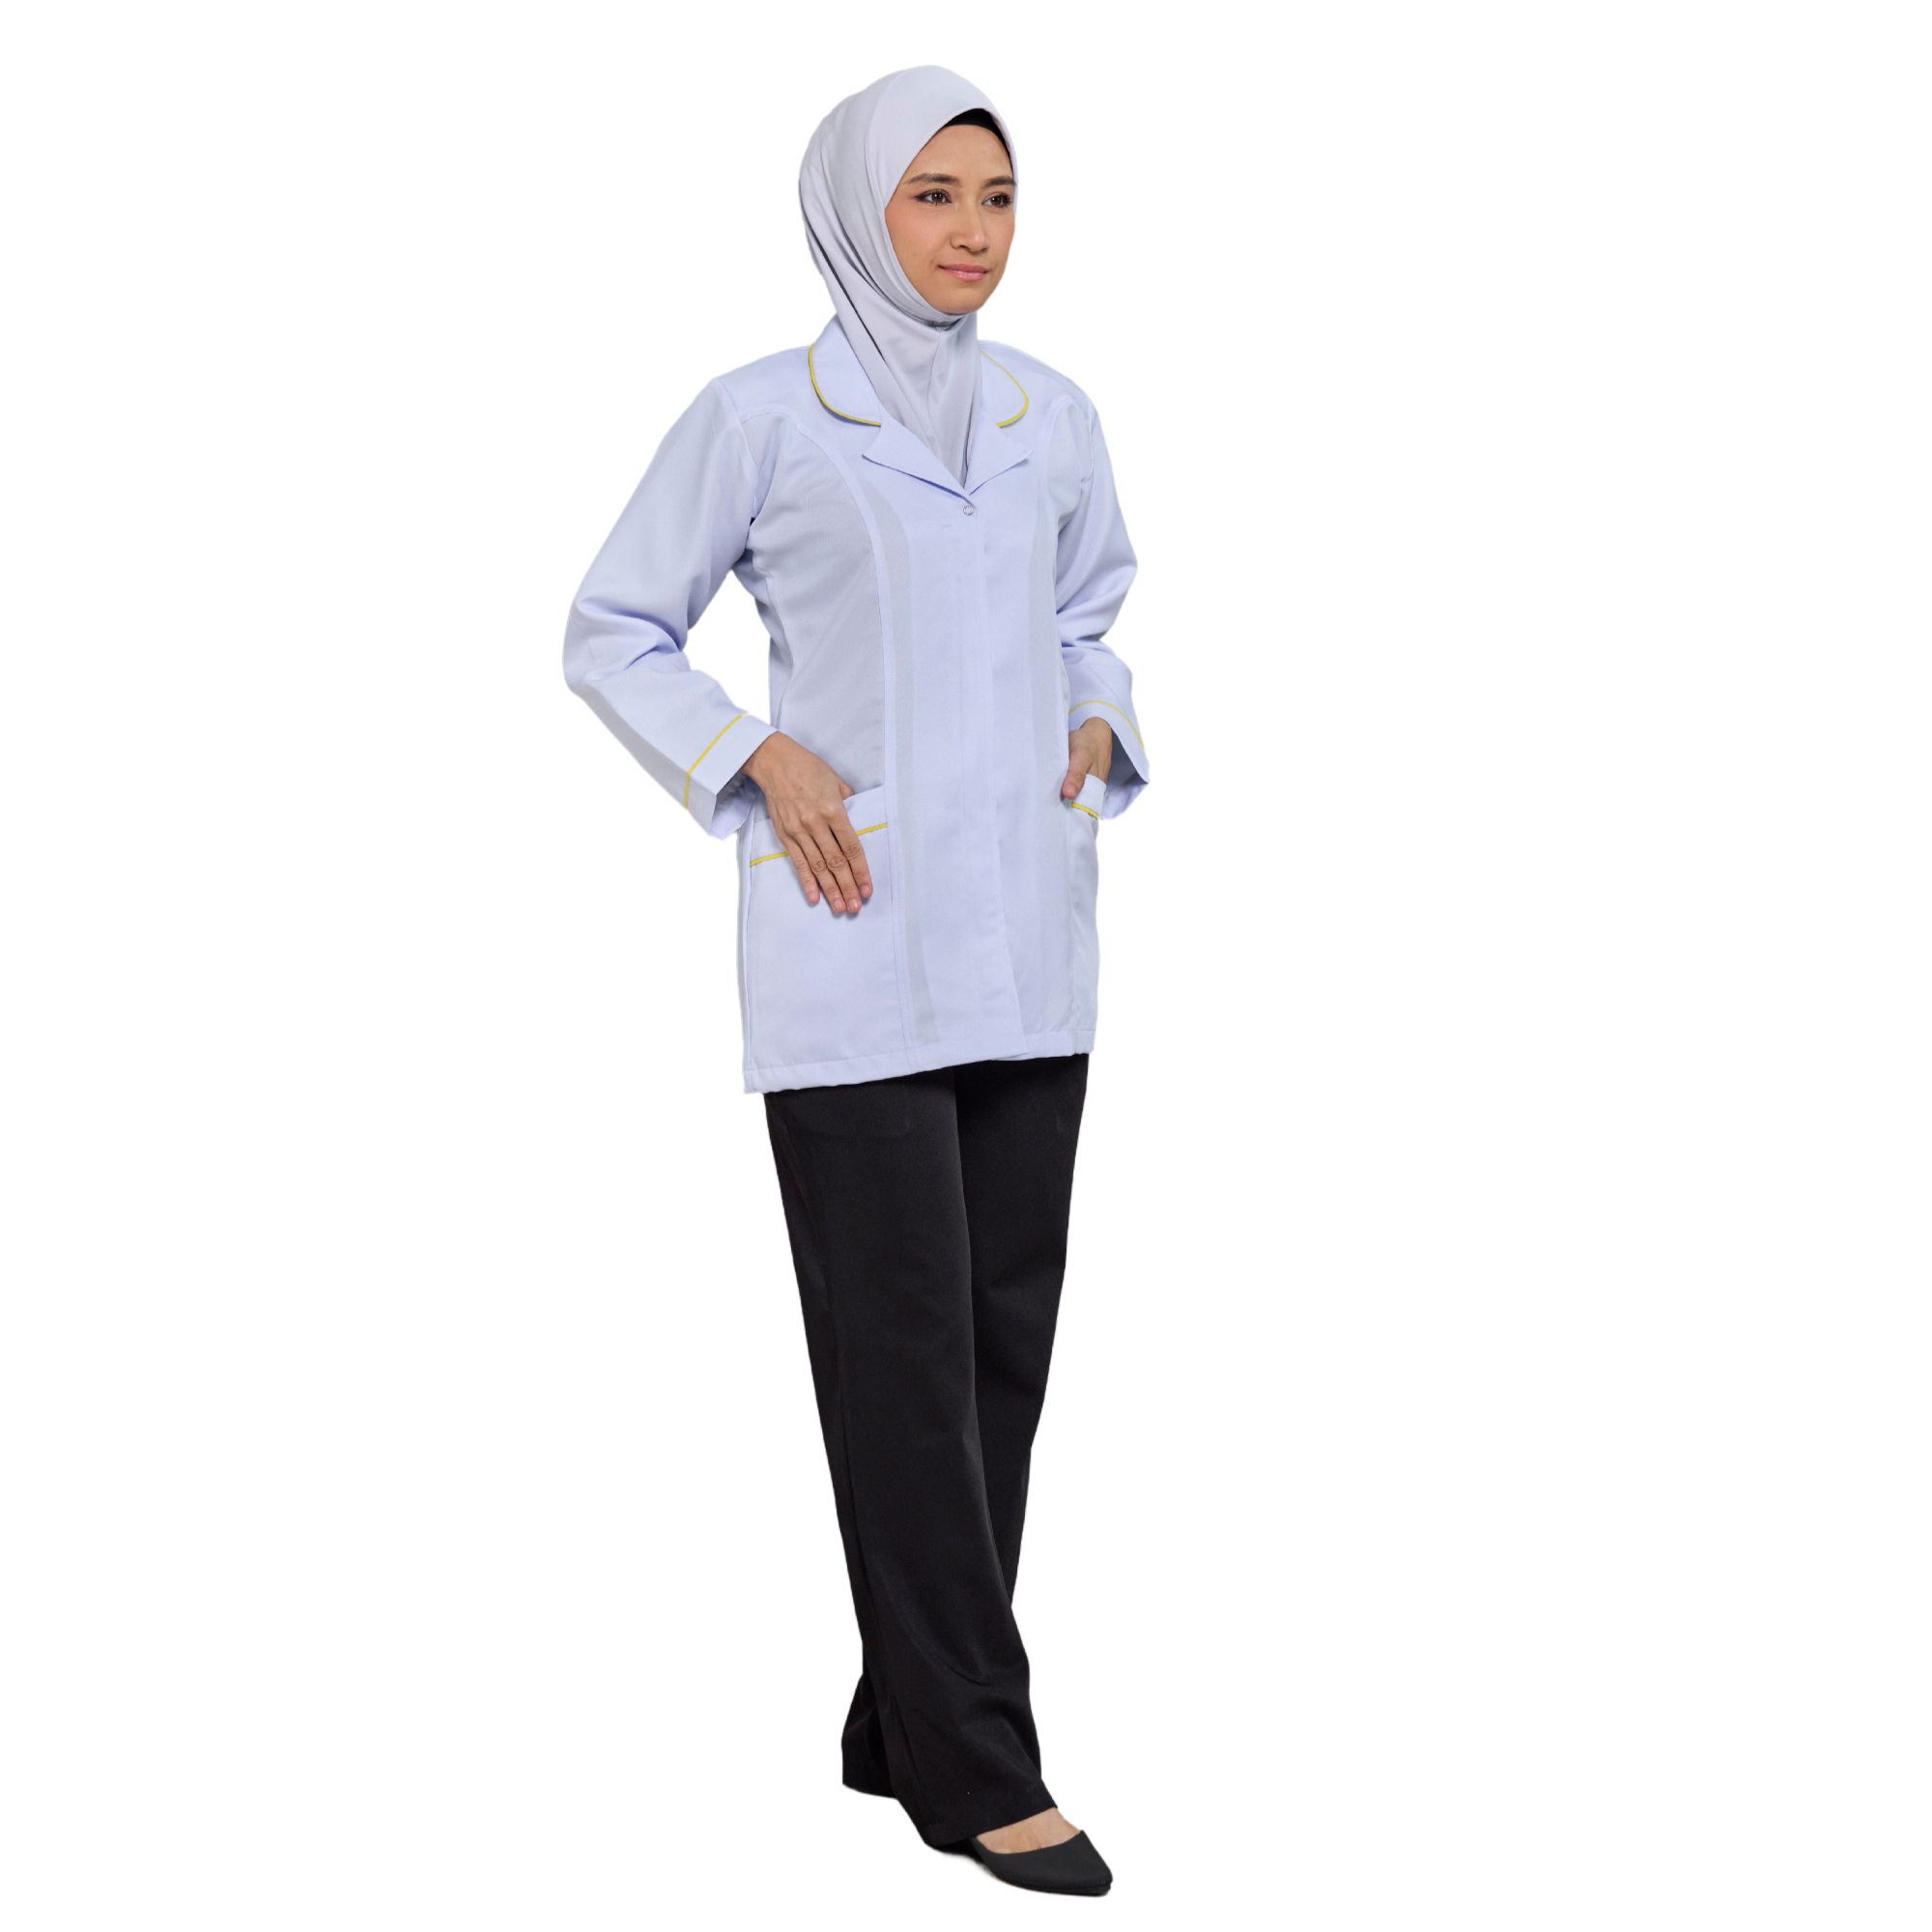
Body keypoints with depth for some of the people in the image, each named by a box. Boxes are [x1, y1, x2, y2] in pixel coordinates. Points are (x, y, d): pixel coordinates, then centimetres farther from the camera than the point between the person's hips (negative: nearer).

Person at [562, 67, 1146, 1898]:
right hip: (854, 934, -5)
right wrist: (758, 762, -9)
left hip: (1030, 933, 5)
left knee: (1009, 1332, 7)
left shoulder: (1056, 418, 11)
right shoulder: (760, 419, -2)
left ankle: (910, 1720, 19)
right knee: (905, 1345, -5)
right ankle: (975, 1764, 2)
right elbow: (611, 632, 3)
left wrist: (1097, 724, 7)